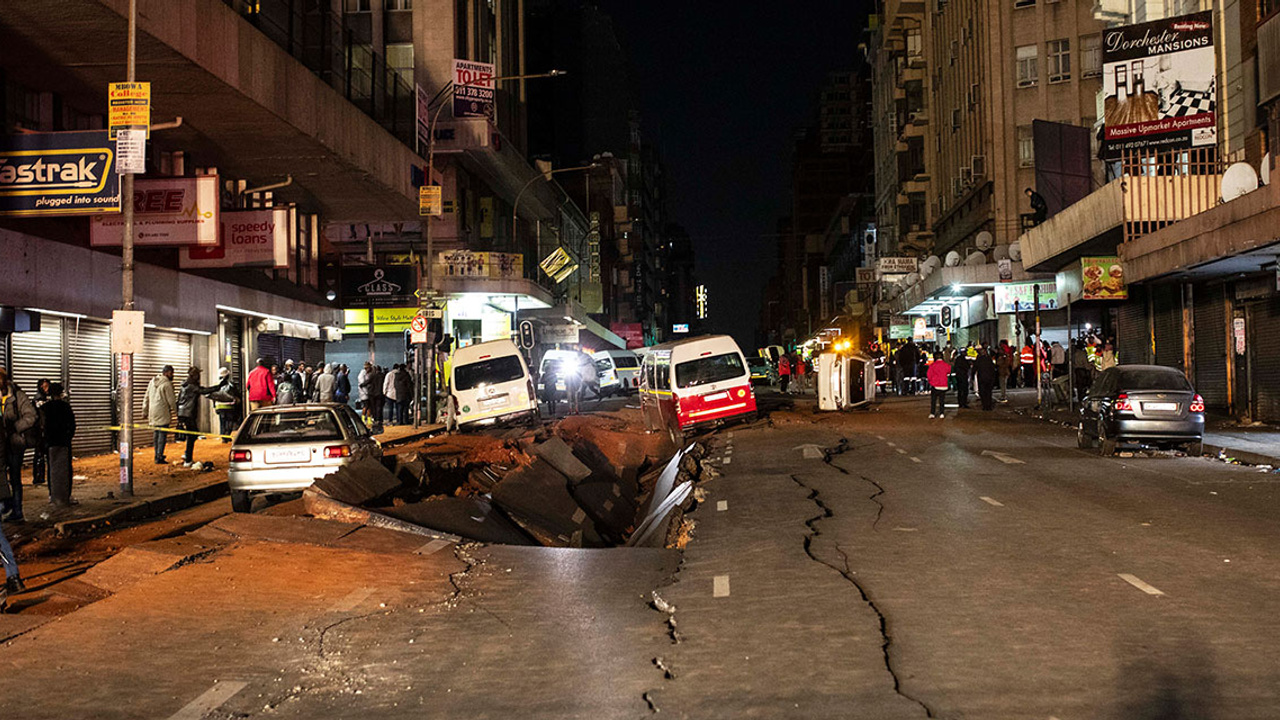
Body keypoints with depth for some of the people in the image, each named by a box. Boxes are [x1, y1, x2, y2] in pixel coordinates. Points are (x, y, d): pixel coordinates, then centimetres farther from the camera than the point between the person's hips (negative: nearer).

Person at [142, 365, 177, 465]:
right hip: (163, 413, -8)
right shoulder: (167, 384, -11)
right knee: (162, 434, -6)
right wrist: (176, 410, 3)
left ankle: (157, 456, 22)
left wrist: (145, 411, 22)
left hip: (153, 412, 8)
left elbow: (146, 398, 17)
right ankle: (159, 457, -8)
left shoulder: (152, 382, 13)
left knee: (157, 434, 16)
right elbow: (171, 400, -11)